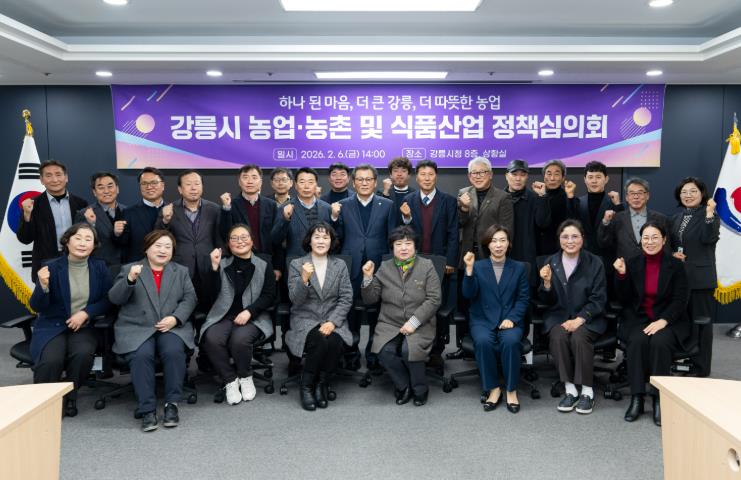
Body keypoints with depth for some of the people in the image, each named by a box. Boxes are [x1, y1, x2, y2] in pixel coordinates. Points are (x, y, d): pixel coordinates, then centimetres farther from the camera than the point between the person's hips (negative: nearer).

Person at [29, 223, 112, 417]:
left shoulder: (99, 267, 4)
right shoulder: (52, 268, -2)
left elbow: (108, 300, 4)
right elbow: (37, 307, -3)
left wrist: (86, 313, -12)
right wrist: (43, 286, -22)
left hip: (83, 326, 1)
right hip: (52, 326, -1)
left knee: (83, 353, -30)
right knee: (51, 359, -30)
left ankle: (69, 397, -2)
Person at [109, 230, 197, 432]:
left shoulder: (181, 271, 19)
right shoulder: (129, 269, 14)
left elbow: (189, 299, 8)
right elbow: (115, 298, 2)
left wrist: (175, 318, -10)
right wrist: (130, 279, -17)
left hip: (172, 327, 1)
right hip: (136, 328, -1)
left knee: (174, 352, -30)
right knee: (141, 355, -31)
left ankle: (172, 404, -18)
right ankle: (147, 410, -23)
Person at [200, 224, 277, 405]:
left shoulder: (264, 266, 11)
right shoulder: (222, 265, 15)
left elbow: (269, 296, 2)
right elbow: (212, 294, 5)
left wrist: (249, 311, -14)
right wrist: (214, 267, -7)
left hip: (253, 317, -2)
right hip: (223, 316, 2)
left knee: (240, 338, -33)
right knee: (211, 339, -30)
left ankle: (245, 377, -2)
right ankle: (230, 380, -8)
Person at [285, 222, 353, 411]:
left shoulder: (340, 265, 8)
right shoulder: (296, 265, 2)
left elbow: (346, 299, 2)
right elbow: (295, 300, -7)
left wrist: (332, 321, -13)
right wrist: (304, 279, -26)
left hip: (333, 320, 2)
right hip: (305, 320, -2)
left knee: (335, 341, -30)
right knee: (320, 341, -32)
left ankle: (322, 384, -6)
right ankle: (306, 386, -8)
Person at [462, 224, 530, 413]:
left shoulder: (519, 268, 12)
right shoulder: (478, 266, 9)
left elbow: (524, 298, 5)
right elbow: (468, 294, -4)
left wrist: (512, 318, -11)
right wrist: (469, 269, -18)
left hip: (510, 319, 0)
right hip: (482, 319, 0)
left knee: (511, 341, -32)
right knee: (483, 341, -32)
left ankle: (511, 390, -15)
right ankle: (493, 389, -15)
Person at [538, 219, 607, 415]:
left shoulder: (594, 263, -1)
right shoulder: (551, 262, 5)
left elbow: (598, 299, -4)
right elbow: (547, 301, 7)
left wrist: (579, 319, -19)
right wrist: (546, 282, -14)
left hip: (588, 317, -2)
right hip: (558, 315, 2)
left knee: (579, 337, -32)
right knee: (558, 336, -30)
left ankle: (587, 392, -17)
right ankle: (570, 390, -18)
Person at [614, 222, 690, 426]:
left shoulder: (675, 265, 2)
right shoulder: (632, 263, 6)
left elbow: (680, 300, -5)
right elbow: (625, 299, 5)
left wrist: (662, 321, -20)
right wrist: (621, 274, -12)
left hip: (669, 321, -1)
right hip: (638, 319, 1)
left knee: (660, 342, -32)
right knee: (637, 340, -30)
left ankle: (659, 399, -22)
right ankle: (636, 398, -25)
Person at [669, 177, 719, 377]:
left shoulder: (710, 215, -4)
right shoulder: (676, 218, 14)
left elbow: (709, 239, -21)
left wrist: (709, 213, -29)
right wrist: (672, 254, -2)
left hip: (700, 278, -6)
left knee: (700, 322, 1)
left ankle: (701, 367, 9)